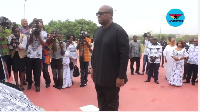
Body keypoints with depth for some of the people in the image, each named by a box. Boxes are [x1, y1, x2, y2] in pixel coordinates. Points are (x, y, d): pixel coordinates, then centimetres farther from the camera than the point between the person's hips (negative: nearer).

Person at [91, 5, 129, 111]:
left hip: (112, 77, -6)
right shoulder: (97, 31, 9)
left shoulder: (119, 31, -12)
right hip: (98, 75, 6)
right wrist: (93, 67, 13)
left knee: (111, 105, 9)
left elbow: (124, 55, -15)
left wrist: (121, 76, -17)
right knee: (101, 103, 15)